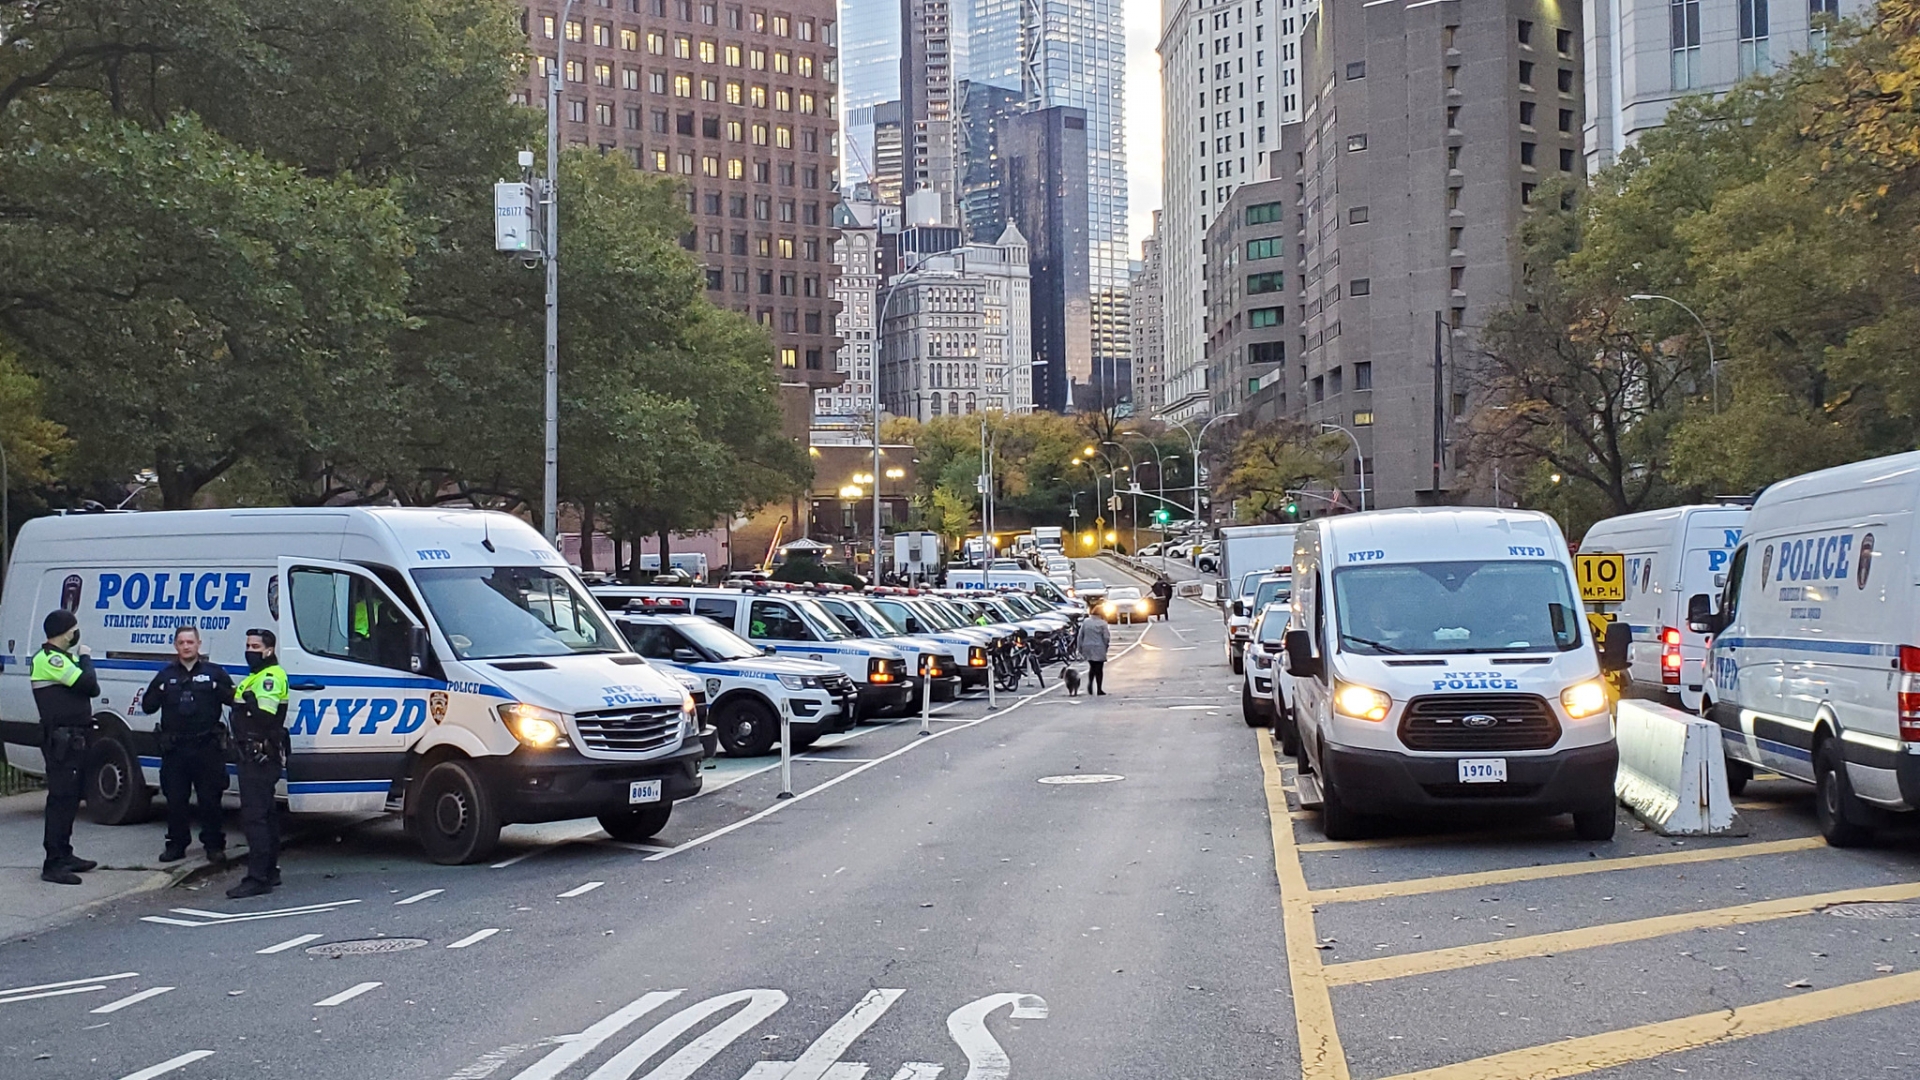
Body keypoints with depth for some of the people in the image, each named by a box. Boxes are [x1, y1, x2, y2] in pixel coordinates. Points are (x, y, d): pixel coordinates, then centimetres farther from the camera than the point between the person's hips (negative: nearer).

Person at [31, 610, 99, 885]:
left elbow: (93, 689, 19)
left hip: (71, 738, 11)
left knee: (68, 798, 17)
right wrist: (85, 658, -6)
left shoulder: (61, 658, 20)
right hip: (61, 739, -11)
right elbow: (88, 684, -22)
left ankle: (64, 856, 26)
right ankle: (53, 865, -14)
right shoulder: (49, 659, -14)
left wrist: (81, 660, 5)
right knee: (61, 798, -12)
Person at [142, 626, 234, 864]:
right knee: (175, 799, 5)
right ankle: (176, 844, 15)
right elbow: (147, 707, 11)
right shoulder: (166, 675, 13)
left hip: (207, 746, -2)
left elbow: (234, 698, 3)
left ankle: (214, 845, 8)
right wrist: (158, 693, -8)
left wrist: (218, 690, -16)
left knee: (210, 799, 0)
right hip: (174, 747, 2)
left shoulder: (214, 672, 7)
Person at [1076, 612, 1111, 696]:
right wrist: (1106, 646, 8)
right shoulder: (1102, 623, -11)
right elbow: (1106, 637, -10)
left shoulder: (1085, 622, 2)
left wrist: (1080, 648, 11)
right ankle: (1099, 689, 3)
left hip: (1088, 648, 4)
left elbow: (1080, 636, 4)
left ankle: (1090, 683, -3)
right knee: (1099, 669, 2)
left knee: (1092, 667, 19)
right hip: (1099, 648, -4)